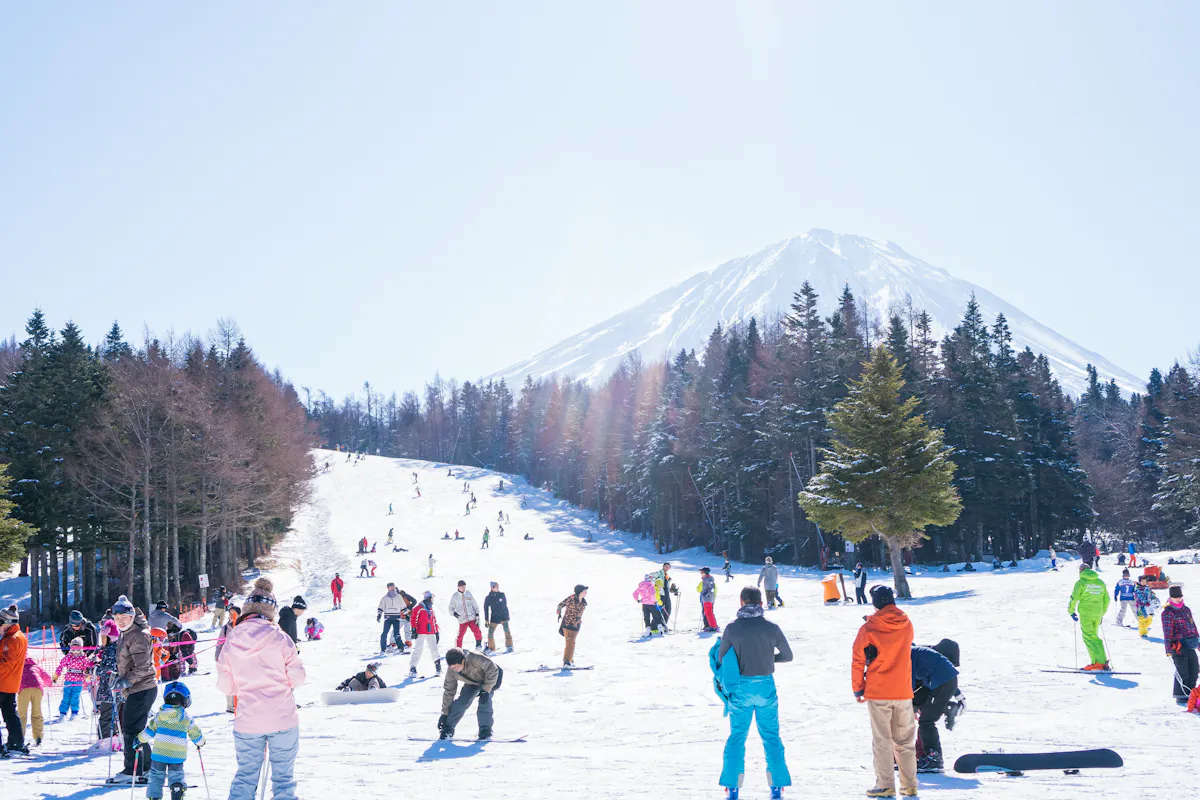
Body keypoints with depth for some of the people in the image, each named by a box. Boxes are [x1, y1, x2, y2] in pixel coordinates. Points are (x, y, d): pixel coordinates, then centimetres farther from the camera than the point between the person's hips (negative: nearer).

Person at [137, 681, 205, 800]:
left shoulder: (160, 715, -1)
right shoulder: (187, 719, -3)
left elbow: (150, 730, 5)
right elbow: (195, 733, 8)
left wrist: (141, 740, 23)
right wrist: (200, 742, 29)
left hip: (159, 753, 0)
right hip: (178, 755, 0)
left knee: (156, 776, 12)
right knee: (176, 776, 10)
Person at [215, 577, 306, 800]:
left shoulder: (232, 640, -1)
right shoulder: (279, 637, -8)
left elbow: (225, 686, 3)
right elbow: (297, 676, -6)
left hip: (247, 721, 2)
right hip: (283, 719, -2)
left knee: (245, 775, 15)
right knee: (283, 776, 8)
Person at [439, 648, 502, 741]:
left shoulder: (475, 659, -42)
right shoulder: (451, 671, -24)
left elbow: (493, 670, -34)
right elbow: (449, 691, -13)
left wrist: (486, 690, -36)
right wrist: (445, 713, -10)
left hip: (492, 677, -4)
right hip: (473, 682, 4)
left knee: (484, 700, -26)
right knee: (462, 701, -13)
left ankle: (485, 730, -11)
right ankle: (448, 728, 2)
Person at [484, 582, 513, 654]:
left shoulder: (502, 595, 0)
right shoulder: (488, 598, -3)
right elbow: (486, 609, 4)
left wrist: (507, 615, 12)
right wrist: (486, 620, 2)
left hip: (504, 616, 0)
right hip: (494, 618, 0)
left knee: (507, 631, -12)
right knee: (490, 633, 3)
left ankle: (509, 647, -4)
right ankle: (491, 649, 19)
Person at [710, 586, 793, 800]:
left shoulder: (732, 628, -9)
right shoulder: (772, 628, -6)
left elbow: (721, 659, -3)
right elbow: (787, 656, 5)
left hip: (740, 688, -1)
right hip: (766, 687, 1)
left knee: (736, 736, 11)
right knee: (771, 736, 13)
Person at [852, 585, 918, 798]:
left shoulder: (868, 628, -12)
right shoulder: (906, 625, 0)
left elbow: (858, 661, -9)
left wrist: (858, 689, 3)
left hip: (878, 693, -4)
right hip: (903, 692, 4)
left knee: (882, 741, 4)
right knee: (905, 741, 13)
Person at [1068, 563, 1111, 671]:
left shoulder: (1081, 582, -5)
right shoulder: (1101, 582, 12)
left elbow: (1074, 598, -9)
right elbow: (1106, 600, 16)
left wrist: (1071, 611, 3)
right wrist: (1102, 614, 26)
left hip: (1085, 613, -6)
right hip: (1097, 614, 6)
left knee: (1089, 637, -3)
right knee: (1094, 636, 15)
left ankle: (1099, 662, -14)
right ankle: (1103, 662, 9)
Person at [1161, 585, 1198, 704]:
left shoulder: (1186, 610, 15)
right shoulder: (1168, 613, -7)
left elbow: (1193, 626, 24)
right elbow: (1167, 632, -14)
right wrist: (1168, 649, -20)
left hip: (1190, 646, 7)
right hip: (1178, 646, -7)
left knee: (1194, 671, 8)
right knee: (1183, 673, -5)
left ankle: (1190, 694, 20)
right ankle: (1180, 696, 6)